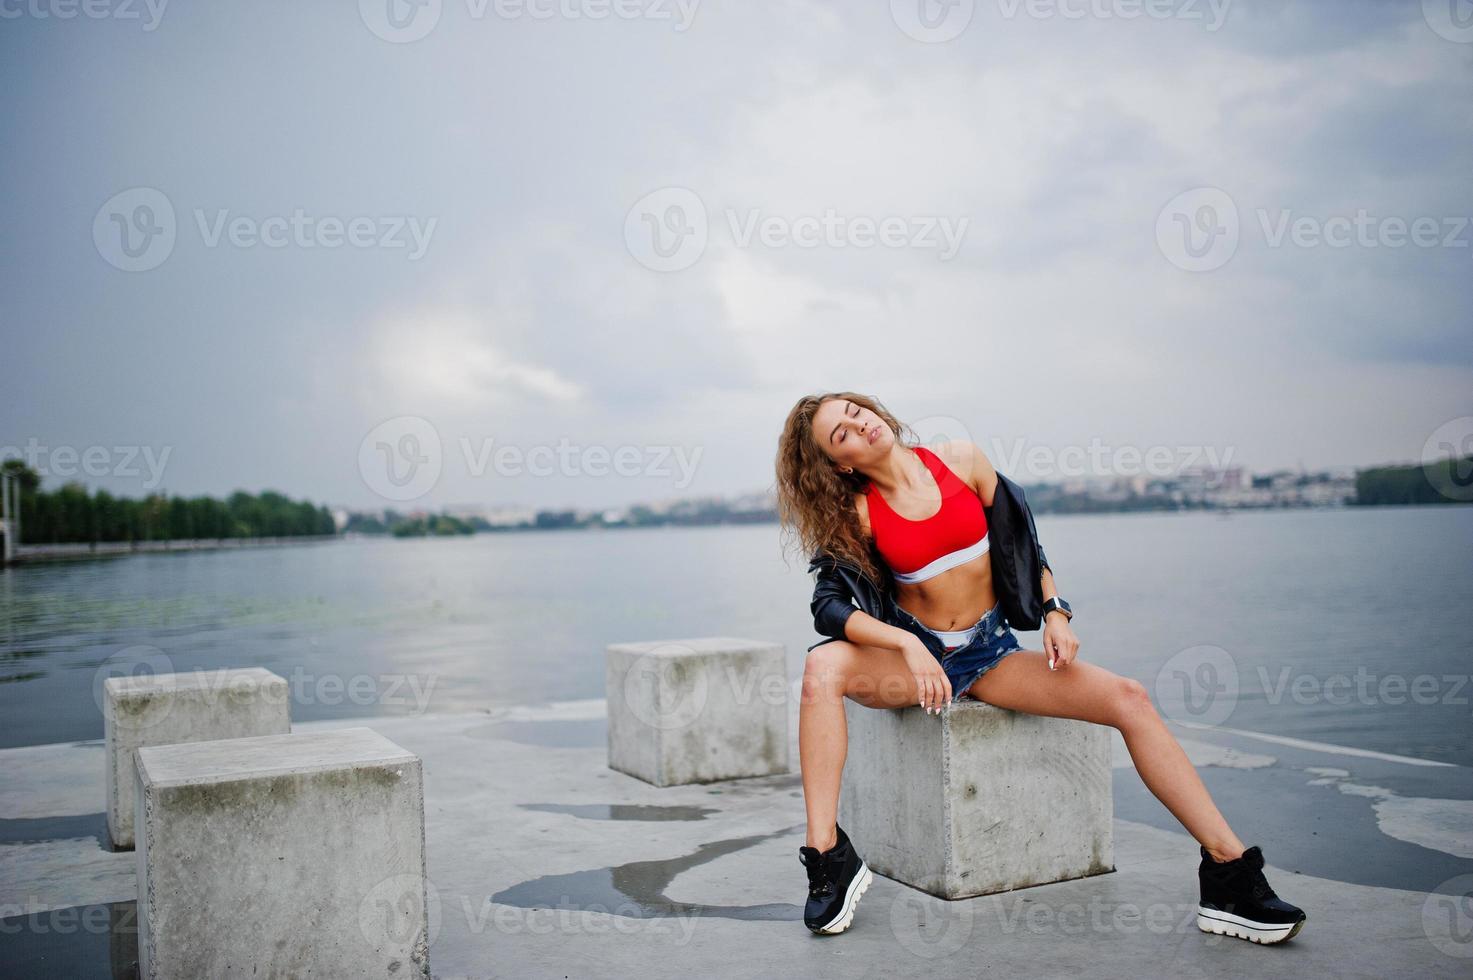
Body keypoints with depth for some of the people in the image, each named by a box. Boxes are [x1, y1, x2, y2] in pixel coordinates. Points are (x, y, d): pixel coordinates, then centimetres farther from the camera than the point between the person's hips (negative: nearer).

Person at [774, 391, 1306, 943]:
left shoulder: (960, 459, -1)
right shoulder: (856, 514, -7)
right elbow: (829, 606, -16)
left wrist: (1055, 612, -4)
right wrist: (908, 646, -29)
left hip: (992, 654, 2)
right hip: (910, 655, -2)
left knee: (1129, 699, -17)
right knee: (823, 666, -34)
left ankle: (1230, 871, -14)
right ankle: (827, 857, -29)